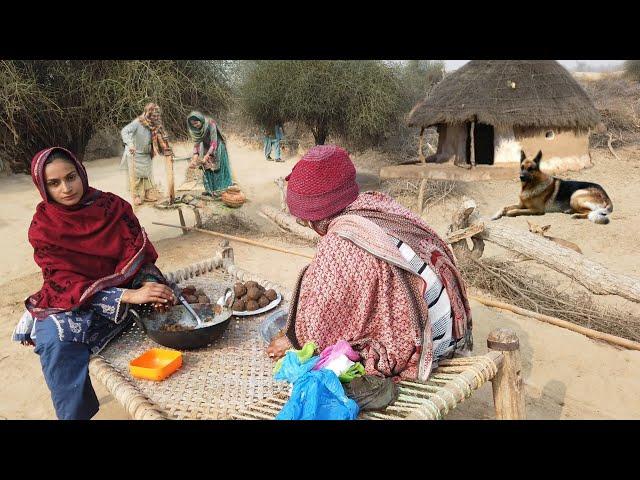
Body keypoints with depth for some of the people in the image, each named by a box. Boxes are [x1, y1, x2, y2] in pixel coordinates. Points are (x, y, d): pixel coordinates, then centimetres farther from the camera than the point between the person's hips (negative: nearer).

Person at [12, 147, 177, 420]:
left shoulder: (113, 206, -2)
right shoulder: (43, 228, -5)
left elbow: (139, 254, -6)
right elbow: (65, 282, -16)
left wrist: (152, 287, -30)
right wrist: (129, 295, -32)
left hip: (123, 290, 0)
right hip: (71, 302, 1)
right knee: (54, 339, -30)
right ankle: (76, 413, -11)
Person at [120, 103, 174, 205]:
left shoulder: (155, 125, -4)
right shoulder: (138, 123, -21)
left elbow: (162, 138, 4)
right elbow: (124, 131, -31)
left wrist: (168, 152, -1)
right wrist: (130, 144, -47)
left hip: (147, 155, 6)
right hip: (135, 154, -6)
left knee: (148, 174, 10)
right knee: (136, 176, -1)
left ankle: (149, 195, 20)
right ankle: (136, 197, 9)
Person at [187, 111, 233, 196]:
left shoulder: (210, 124, -31)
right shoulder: (194, 129, -14)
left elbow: (214, 143, -33)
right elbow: (196, 143, -7)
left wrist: (207, 156, -39)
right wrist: (195, 156, -21)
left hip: (217, 148, -5)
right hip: (206, 148, 5)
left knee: (217, 168, -2)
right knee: (206, 168, 3)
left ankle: (220, 190, 4)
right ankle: (210, 189, 11)